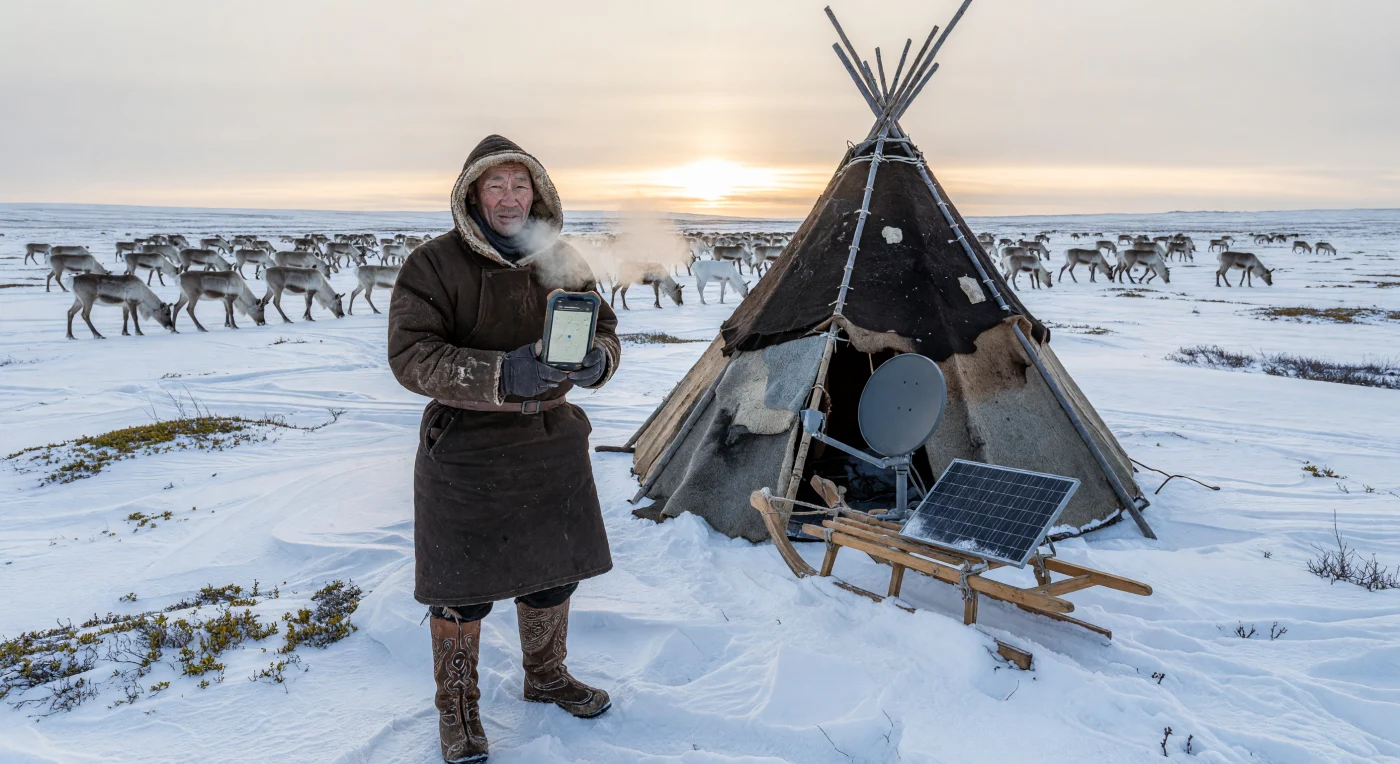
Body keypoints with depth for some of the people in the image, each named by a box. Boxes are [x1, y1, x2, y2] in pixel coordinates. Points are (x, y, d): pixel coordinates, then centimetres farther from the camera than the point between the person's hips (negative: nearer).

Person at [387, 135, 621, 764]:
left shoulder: (562, 261, 4)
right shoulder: (434, 264, -11)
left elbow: (605, 328, 6)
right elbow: (411, 356, -19)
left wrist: (597, 360, -19)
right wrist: (500, 375, -33)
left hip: (552, 439, 5)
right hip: (466, 447, -5)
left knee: (552, 569, 17)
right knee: (463, 584, 4)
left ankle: (546, 676, 43)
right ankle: (456, 707, 30)